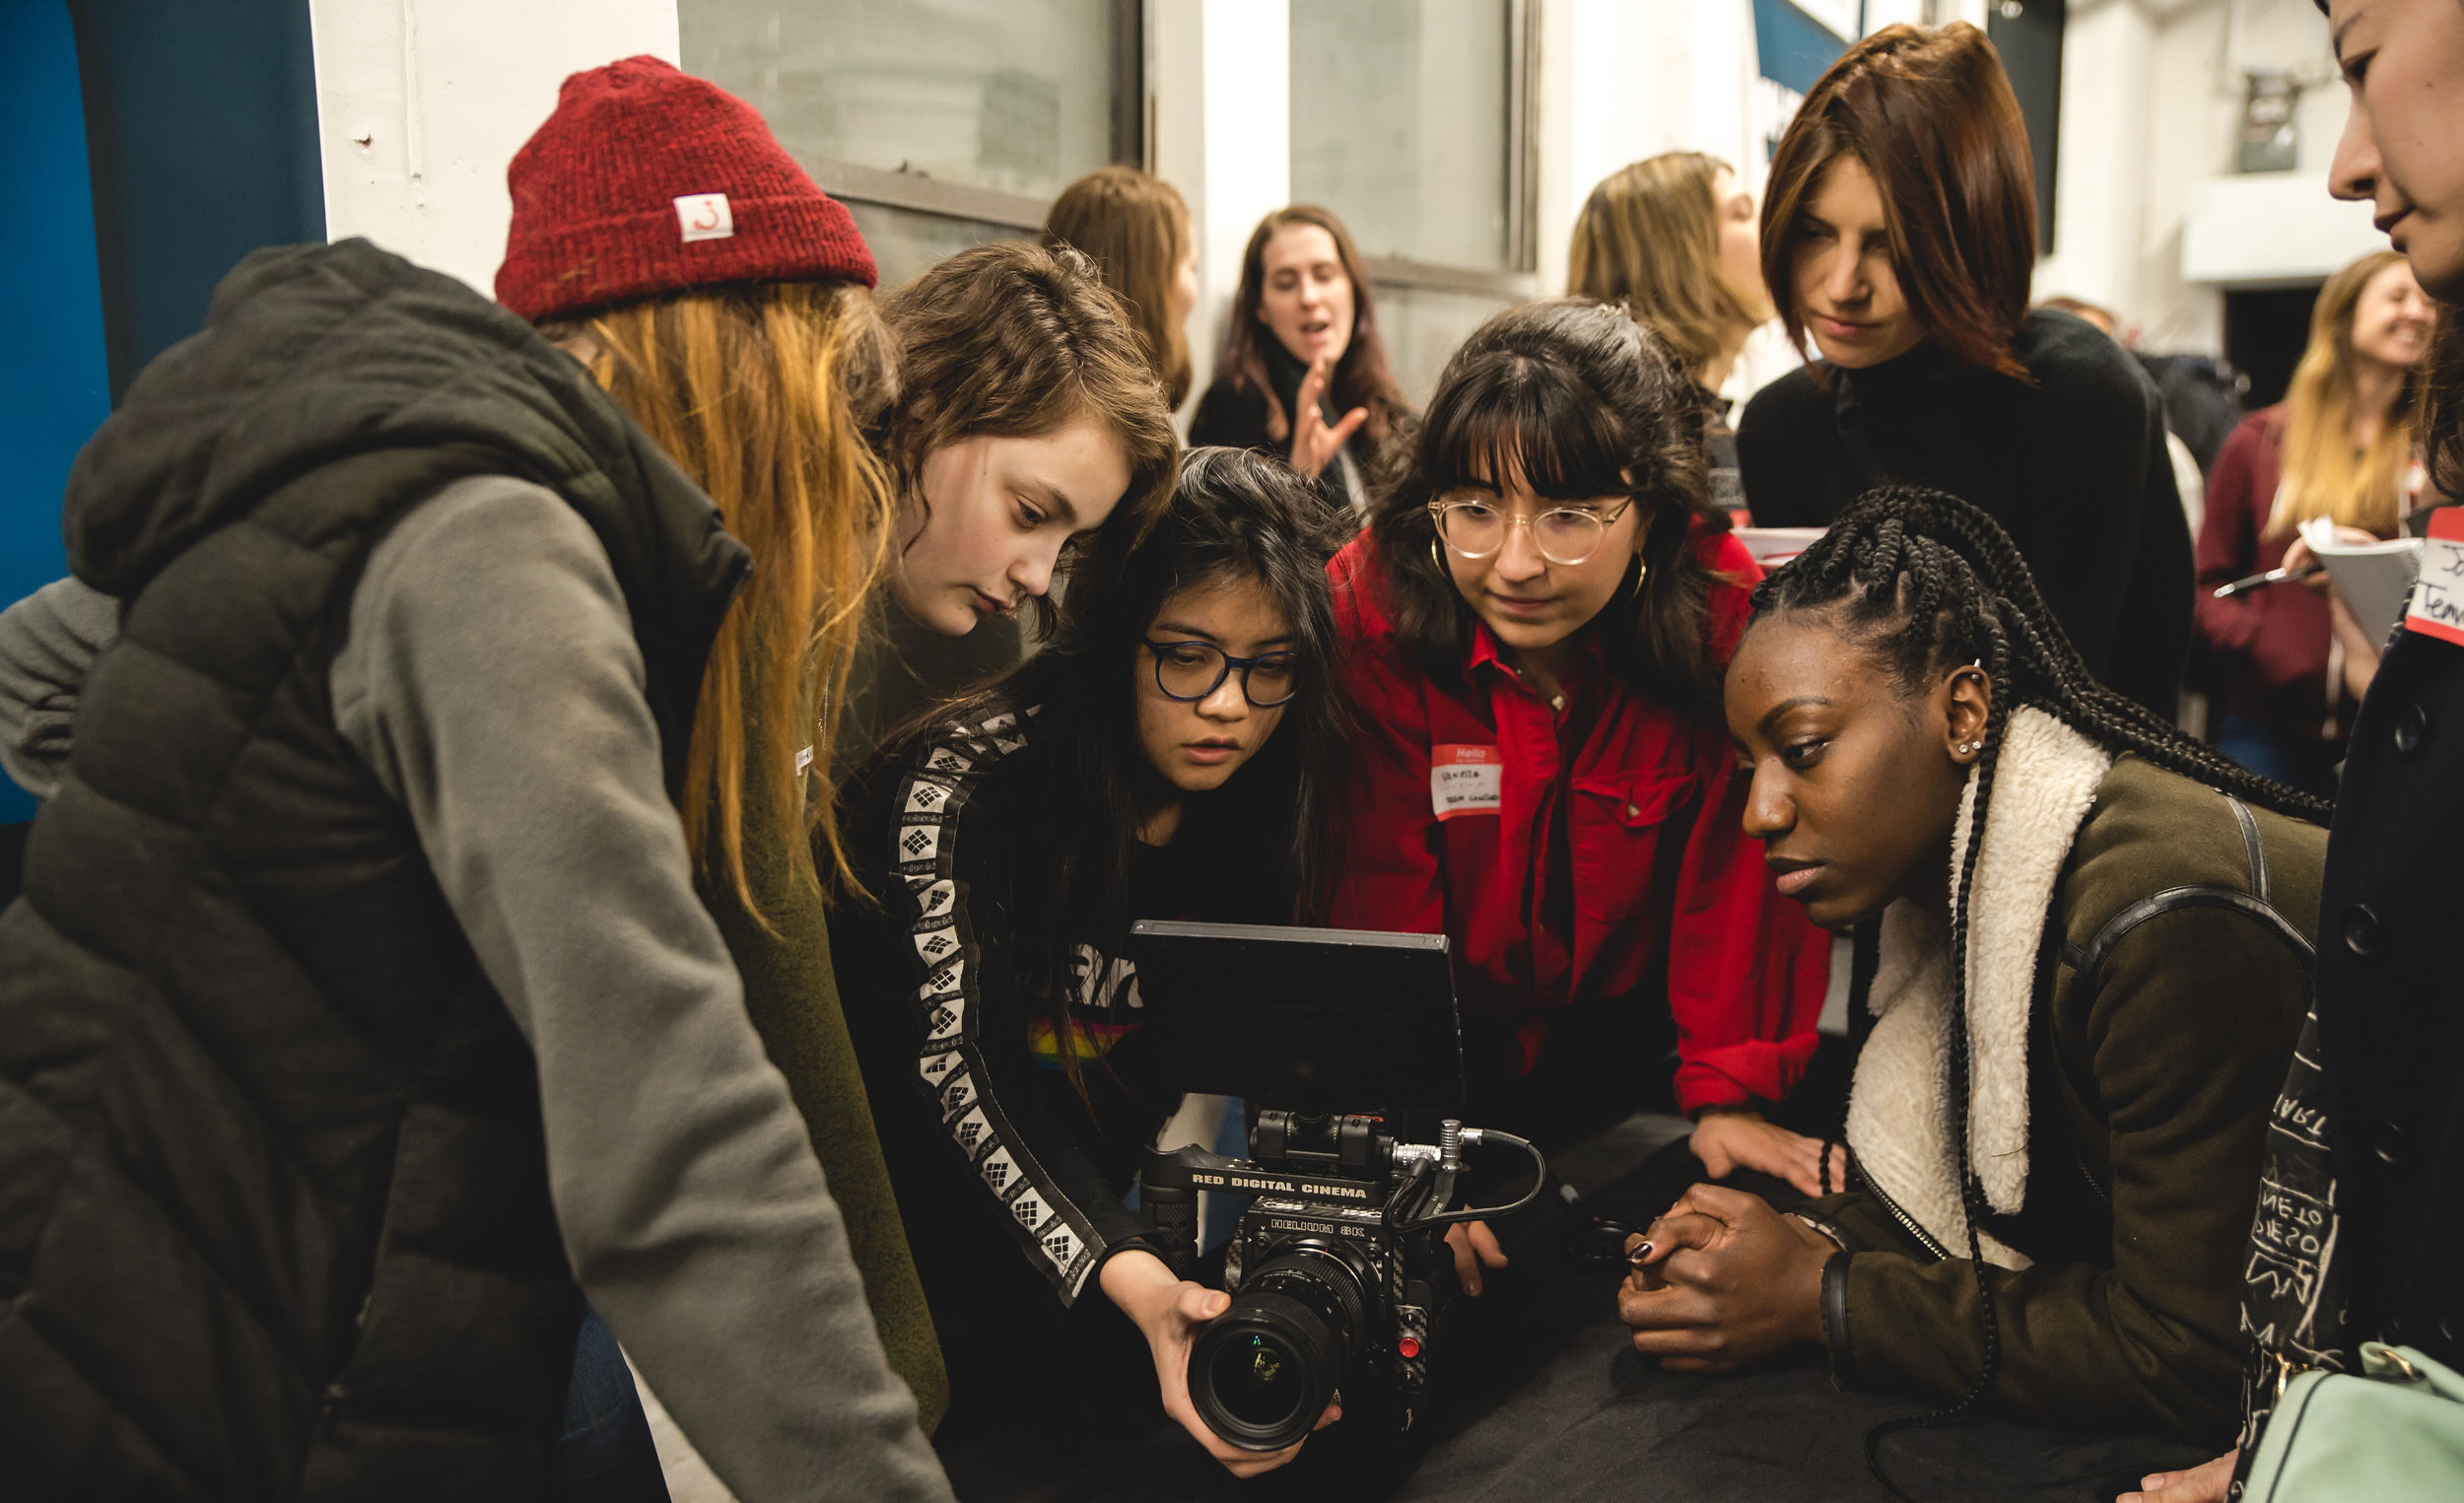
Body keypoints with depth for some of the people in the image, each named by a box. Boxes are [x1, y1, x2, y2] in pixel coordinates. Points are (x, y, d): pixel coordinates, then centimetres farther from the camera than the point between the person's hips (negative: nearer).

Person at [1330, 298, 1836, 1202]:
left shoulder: (1726, 614, -17)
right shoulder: (1369, 612, -19)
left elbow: (1740, 868, -8)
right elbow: (1382, 898, -20)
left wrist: (1730, 1094, -13)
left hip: (1636, 1034, 2)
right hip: (1445, 1051, -1)